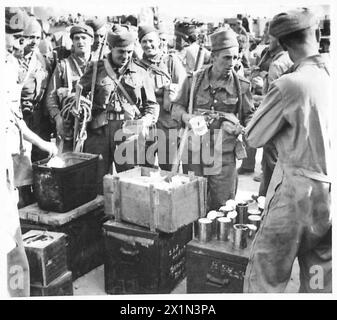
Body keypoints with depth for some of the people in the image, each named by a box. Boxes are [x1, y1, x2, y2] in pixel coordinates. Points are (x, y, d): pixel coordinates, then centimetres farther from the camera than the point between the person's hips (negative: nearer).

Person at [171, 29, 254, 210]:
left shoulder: (241, 86, 2)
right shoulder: (194, 81, 3)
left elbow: (249, 117, 9)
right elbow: (176, 108, 8)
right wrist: (186, 117, -13)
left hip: (224, 158, -1)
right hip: (194, 154, 1)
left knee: (222, 207, 5)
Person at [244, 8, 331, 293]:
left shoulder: (289, 85, -15)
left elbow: (254, 138, -5)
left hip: (298, 189, -6)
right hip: (330, 193, 6)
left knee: (265, 277, 9)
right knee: (320, 283, 17)